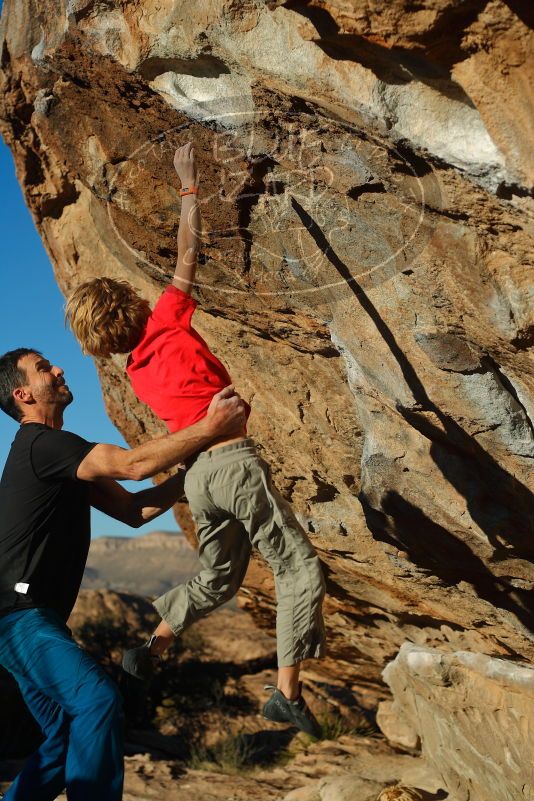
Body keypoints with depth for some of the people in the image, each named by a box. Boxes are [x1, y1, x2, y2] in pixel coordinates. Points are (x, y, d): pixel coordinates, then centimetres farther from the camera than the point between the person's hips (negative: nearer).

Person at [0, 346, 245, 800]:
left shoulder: (60, 455, 19)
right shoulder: (41, 444, -13)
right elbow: (132, 465, -24)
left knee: (69, 741, 12)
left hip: (37, 618, 10)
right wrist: (210, 427, -19)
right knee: (99, 700, -26)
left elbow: (133, 510, 13)